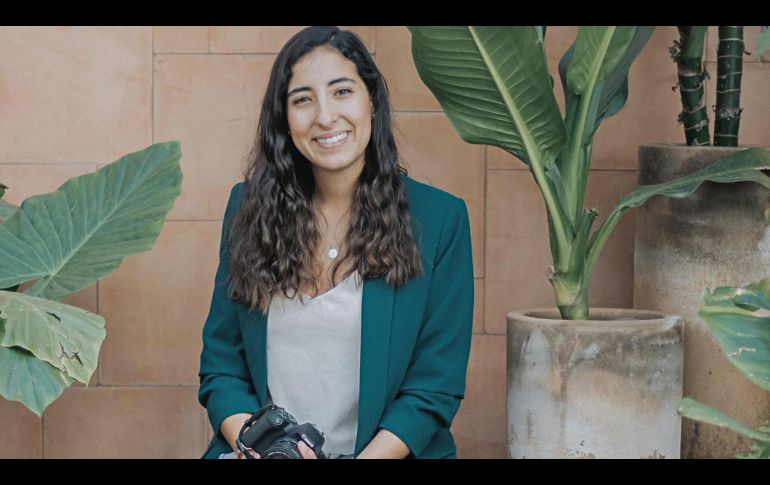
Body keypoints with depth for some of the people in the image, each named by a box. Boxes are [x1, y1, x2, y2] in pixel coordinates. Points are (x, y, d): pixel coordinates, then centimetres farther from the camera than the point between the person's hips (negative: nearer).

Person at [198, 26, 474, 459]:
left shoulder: (440, 218, 2)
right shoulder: (249, 208, 10)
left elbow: (436, 384, -1)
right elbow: (220, 364, 10)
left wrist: (369, 457, -14)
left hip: (385, 454, 0)